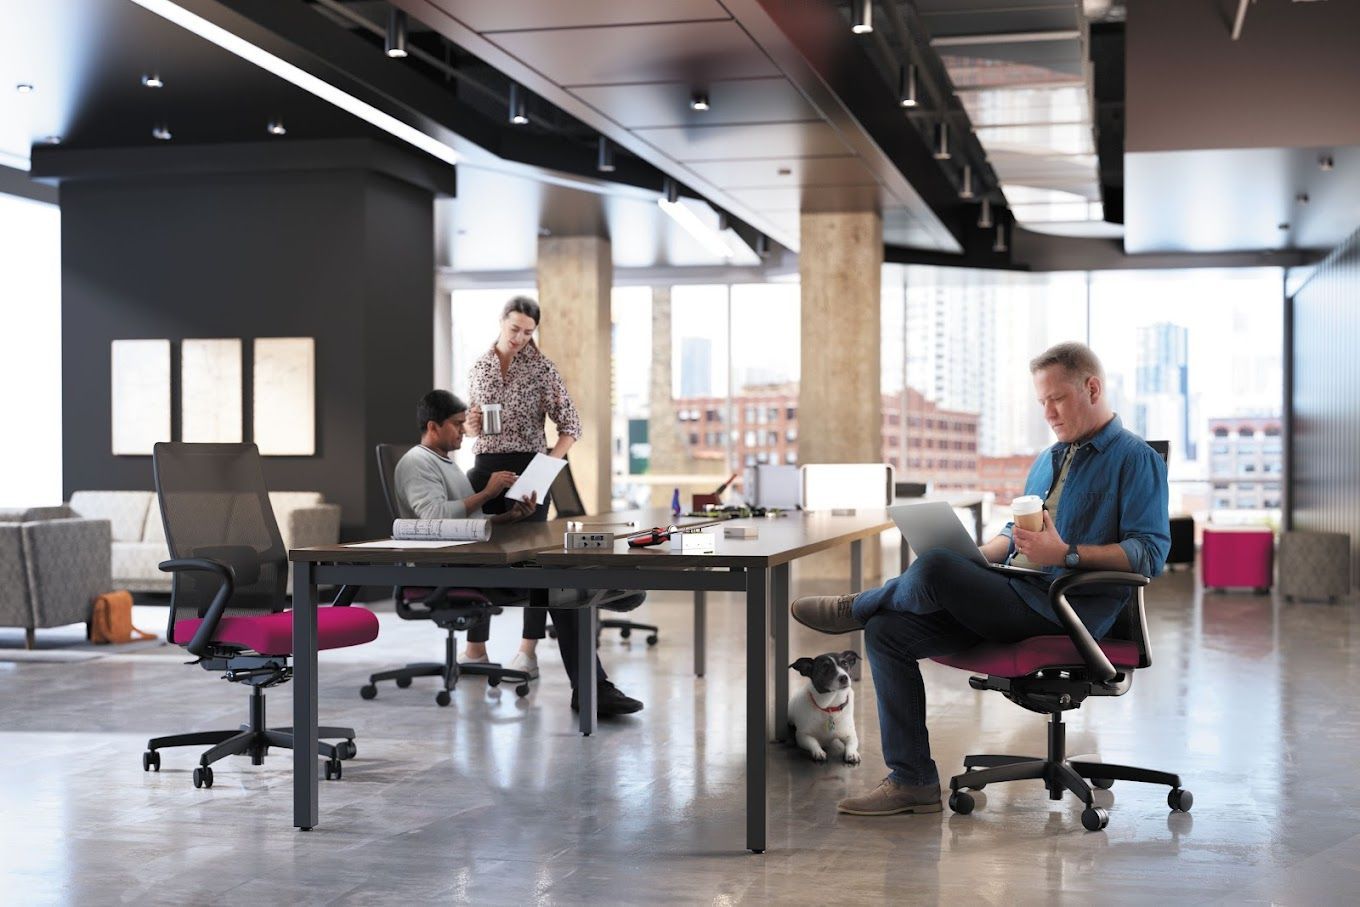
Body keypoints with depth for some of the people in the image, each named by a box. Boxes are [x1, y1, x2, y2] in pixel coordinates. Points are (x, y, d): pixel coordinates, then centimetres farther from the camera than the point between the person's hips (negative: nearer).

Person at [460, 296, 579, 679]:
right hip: (485, 468, 4)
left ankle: (528, 649, 0)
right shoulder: (478, 368, 10)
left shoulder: (541, 367, -1)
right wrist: (470, 426, -5)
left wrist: (550, 462, -18)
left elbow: (570, 425, -3)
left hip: (527, 469, -4)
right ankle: (475, 646, 14)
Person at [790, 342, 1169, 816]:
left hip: (1068, 608, -9)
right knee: (887, 632, -9)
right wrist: (974, 557, 11)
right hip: (1013, 597, 9)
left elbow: (1151, 551, -14)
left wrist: (1067, 554, -23)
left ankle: (858, 607, 7)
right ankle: (912, 781, -5)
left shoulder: (1136, 458, -3)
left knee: (933, 568, -28)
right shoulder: (1049, 459, 24)